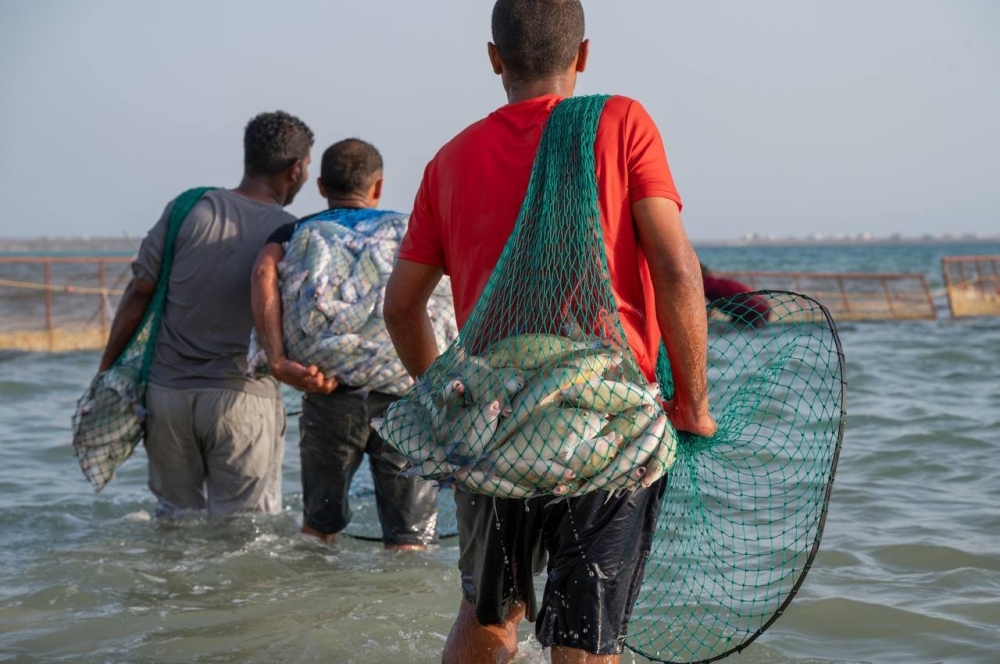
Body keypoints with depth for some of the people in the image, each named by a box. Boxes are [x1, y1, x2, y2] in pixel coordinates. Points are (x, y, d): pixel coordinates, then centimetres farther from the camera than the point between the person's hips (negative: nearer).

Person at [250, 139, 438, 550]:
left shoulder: (296, 233, 12)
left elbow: (265, 272, -9)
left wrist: (277, 361, -15)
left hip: (330, 397, 1)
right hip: (402, 393, -1)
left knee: (320, 522, 21)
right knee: (410, 538, 3)